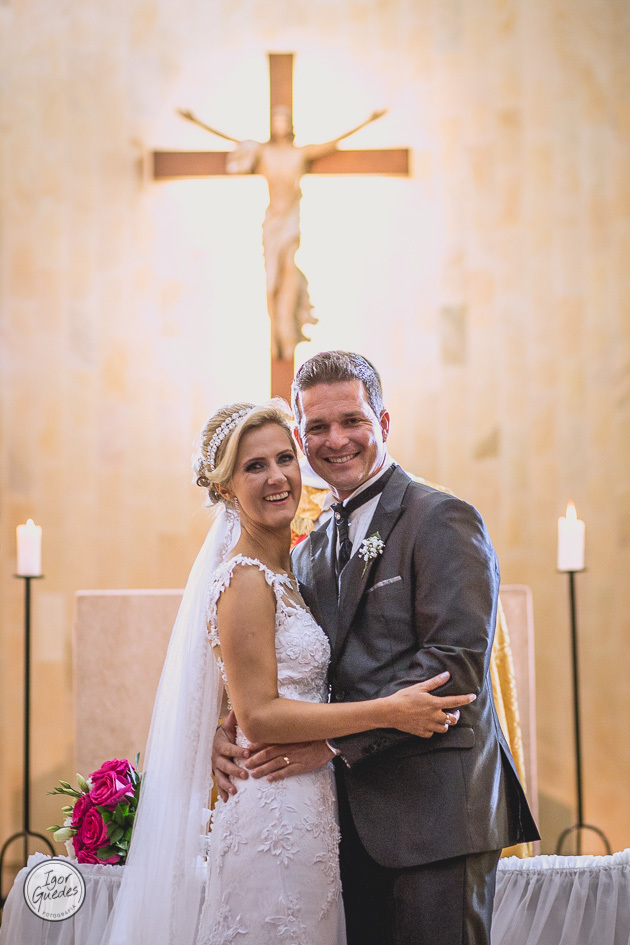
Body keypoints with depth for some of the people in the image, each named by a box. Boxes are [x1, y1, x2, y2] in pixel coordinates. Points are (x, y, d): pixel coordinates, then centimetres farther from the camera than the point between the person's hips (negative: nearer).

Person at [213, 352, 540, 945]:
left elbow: (457, 665, -16)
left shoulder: (443, 520, -6)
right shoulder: (308, 556, 17)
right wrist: (228, 728, -5)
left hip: (433, 809, -6)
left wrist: (336, 739, -18)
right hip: (353, 821, 7)